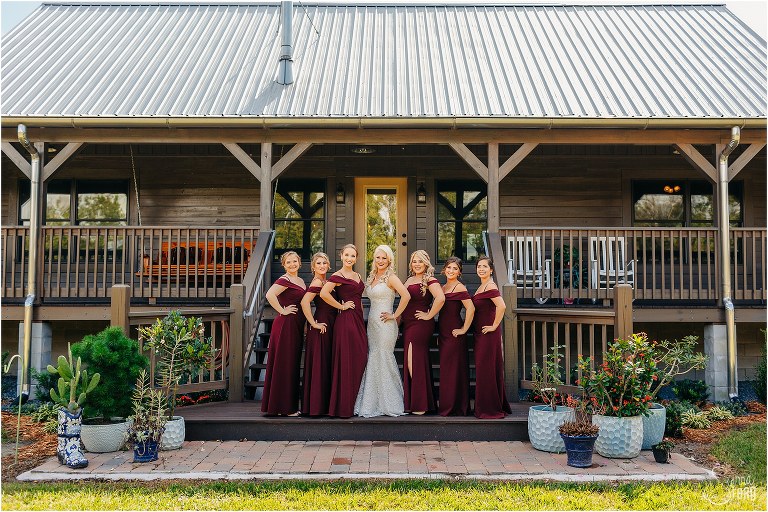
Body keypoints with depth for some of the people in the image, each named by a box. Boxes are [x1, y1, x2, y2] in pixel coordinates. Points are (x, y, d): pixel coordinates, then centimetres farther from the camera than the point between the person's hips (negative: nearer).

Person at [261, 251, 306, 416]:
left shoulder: (301, 281, 16)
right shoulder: (284, 280, -11)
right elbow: (270, 294, -28)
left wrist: (305, 323, 17)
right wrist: (282, 311, -19)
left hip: (296, 326, 9)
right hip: (285, 325, -9)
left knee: (293, 365, 12)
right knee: (284, 364, -4)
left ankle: (290, 405, 20)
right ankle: (283, 407, 2)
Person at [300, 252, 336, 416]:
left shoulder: (325, 281, 14)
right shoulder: (317, 282, -14)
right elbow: (305, 302, -27)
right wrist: (314, 324, -22)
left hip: (329, 327, 10)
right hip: (321, 328, -10)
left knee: (325, 365, 12)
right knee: (319, 366, -5)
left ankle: (323, 405, 20)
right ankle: (315, 407, 1)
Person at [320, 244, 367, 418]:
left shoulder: (357, 275, 17)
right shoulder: (338, 276, -8)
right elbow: (324, 293, -23)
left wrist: (361, 316, 18)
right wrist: (341, 306, -14)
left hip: (358, 320, 8)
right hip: (345, 320, -8)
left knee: (360, 360, 7)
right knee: (347, 362, -6)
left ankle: (356, 403, 16)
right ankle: (343, 407, 1)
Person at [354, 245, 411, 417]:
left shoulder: (391, 277, -10)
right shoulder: (372, 277, 14)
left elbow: (406, 296, -23)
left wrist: (395, 315, -17)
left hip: (385, 324, -8)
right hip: (372, 323, 8)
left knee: (383, 361, -3)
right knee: (373, 361, 7)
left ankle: (390, 404, 8)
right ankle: (375, 403, 14)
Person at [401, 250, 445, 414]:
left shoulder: (429, 280, -9)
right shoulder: (409, 280, 16)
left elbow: (441, 298, -24)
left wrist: (429, 315, -17)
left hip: (421, 325, -8)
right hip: (408, 325, 8)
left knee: (414, 363, -8)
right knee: (410, 363, 10)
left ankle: (420, 404, 1)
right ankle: (412, 402, 16)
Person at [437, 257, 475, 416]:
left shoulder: (459, 287, -11)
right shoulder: (443, 287, 15)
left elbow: (471, 308, -22)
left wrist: (464, 329, -18)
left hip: (454, 335, -8)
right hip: (443, 334, 8)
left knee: (452, 370, -3)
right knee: (446, 370, 11)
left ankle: (453, 408, 4)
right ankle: (446, 407, 18)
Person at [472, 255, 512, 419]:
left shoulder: (490, 286, -15)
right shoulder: (481, 287, 14)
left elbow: (501, 306, -29)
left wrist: (494, 326, -21)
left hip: (488, 334, -10)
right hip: (480, 334, 10)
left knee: (486, 370, -4)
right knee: (484, 370, 14)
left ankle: (490, 410, 5)